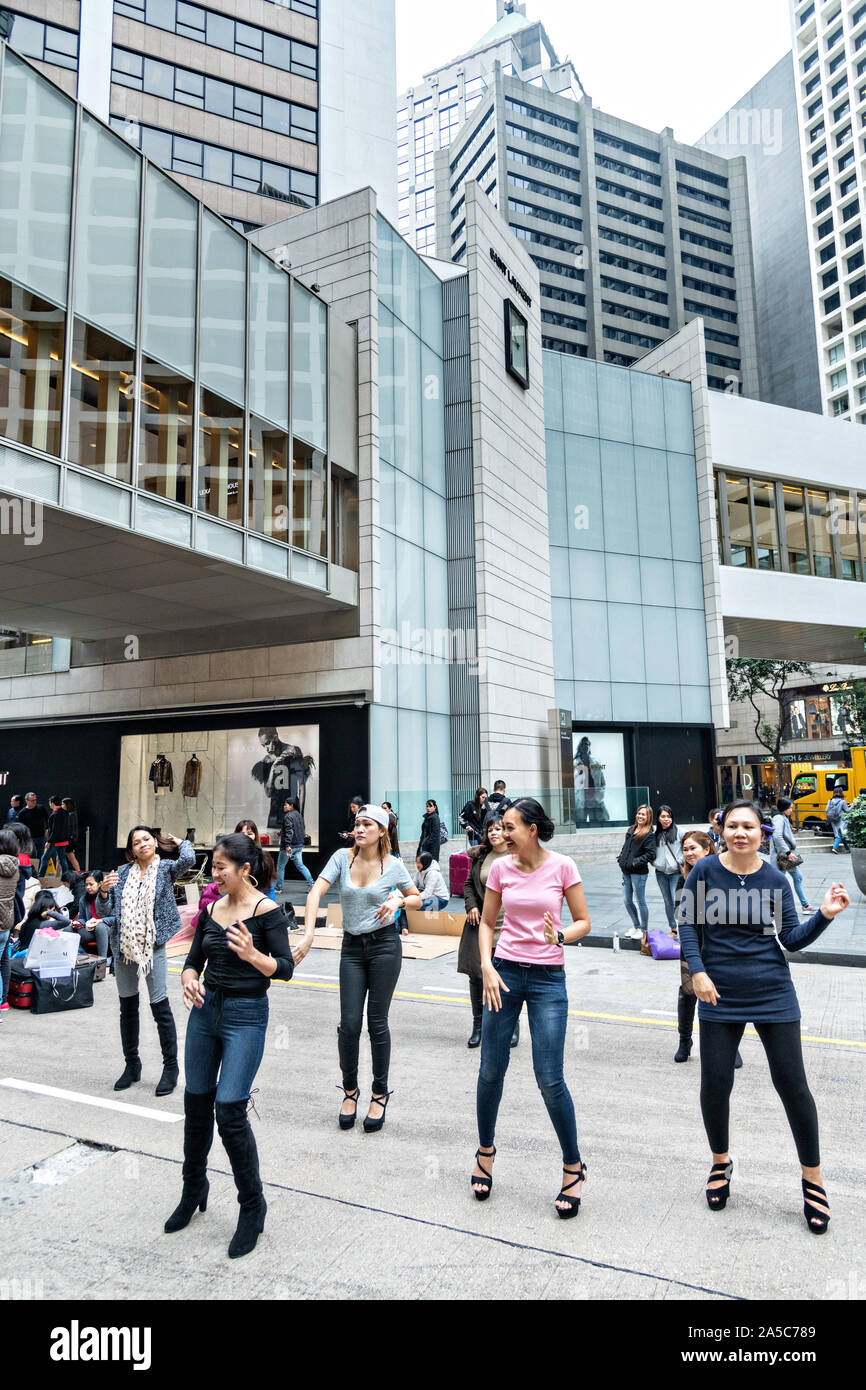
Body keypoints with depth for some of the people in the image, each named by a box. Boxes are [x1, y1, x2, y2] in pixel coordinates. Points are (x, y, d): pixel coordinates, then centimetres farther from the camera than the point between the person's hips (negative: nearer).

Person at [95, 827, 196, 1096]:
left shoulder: (166, 868, -1)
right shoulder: (123, 873, 8)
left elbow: (188, 859, -24)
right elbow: (104, 912, 9)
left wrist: (180, 841, -3)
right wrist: (103, 892, -11)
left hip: (153, 947, -4)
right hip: (123, 947, 4)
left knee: (160, 1006, -2)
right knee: (128, 1007, 14)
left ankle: (170, 1067, 11)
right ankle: (132, 1065, 29)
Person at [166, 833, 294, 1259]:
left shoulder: (267, 911, -12)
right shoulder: (211, 910, 6)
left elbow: (285, 968, -16)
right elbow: (193, 961, 12)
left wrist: (253, 955, -34)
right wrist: (189, 981, -10)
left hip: (246, 1016, -6)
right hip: (206, 1010, 6)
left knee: (229, 1110, -7)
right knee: (196, 1103, 14)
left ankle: (252, 1207, 15)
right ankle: (193, 1191, 39)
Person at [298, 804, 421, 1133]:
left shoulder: (393, 865, -6)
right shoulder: (343, 858, -4)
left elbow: (417, 899, 8)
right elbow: (316, 892, -13)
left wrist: (398, 900, -14)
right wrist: (308, 934, -25)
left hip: (384, 945, -2)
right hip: (352, 947, 2)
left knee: (377, 1023, 2)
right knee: (349, 1025, 0)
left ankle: (380, 1093, 23)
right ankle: (350, 1089, 25)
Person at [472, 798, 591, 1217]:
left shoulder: (562, 867, -9)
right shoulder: (501, 868, -1)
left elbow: (583, 921, -1)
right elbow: (486, 922, 7)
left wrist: (560, 937, -21)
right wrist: (486, 967, -6)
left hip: (548, 978, -2)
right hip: (505, 972, 3)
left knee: (549, 1080, -1)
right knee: (491, 1070, 9)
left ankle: (573, 1167, 21)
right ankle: (485, 1152, 33)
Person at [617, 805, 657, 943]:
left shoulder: (649, 834, -9)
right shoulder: (630, 830, 14)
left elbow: (651, 854, -16)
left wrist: (636, 862, -17)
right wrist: (621, 859, 8)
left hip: (639, 873, -7)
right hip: (626, 871, 7)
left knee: (640, 902, 2)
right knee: (627, 900, 12)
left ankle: (644, 930, 15)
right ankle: (636, 926, 29)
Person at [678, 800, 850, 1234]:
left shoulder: (775, 879, -5)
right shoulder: (705, 871, -8)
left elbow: (792, 938, -1)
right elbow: (687, 924, -2)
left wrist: (825, 914, -16)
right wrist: (697, 971, -10)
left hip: (773, 996, 0)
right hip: (720, 998, 0)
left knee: (792, 1084, 5)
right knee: (714, 1084, 5)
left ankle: (812, 1179, 28)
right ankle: (720, 1162, 33)